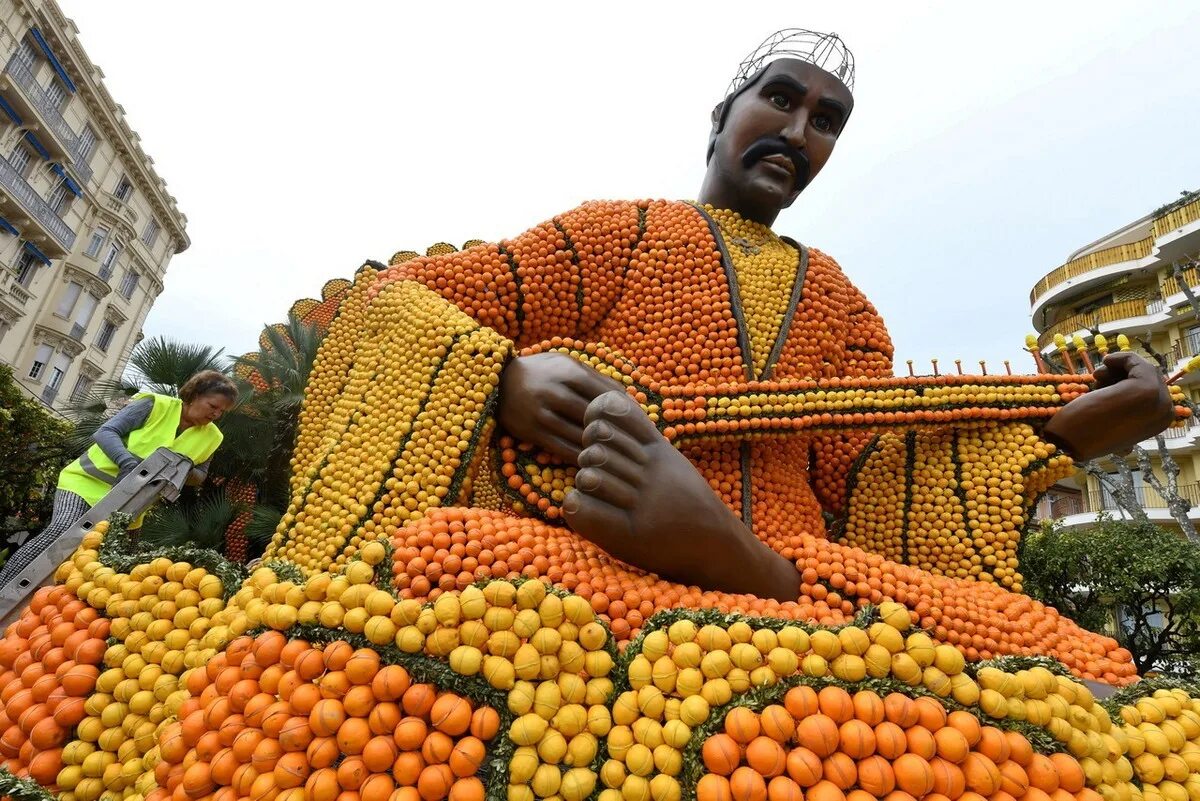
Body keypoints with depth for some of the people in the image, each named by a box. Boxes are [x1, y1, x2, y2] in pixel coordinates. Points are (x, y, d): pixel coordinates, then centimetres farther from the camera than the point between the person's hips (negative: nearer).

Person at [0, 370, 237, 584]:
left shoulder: (210, 437, 0)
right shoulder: (156, 405, -12)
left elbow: (200, 475, 9)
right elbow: (105, 432, -17)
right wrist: (127, 461, -36)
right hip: (88, 481, -5)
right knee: (62, 529, -27)